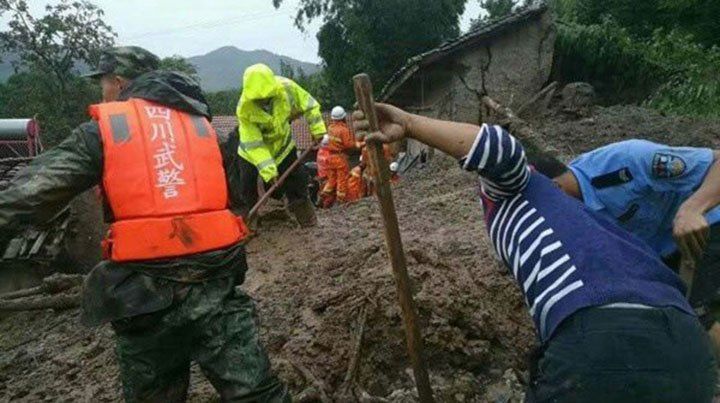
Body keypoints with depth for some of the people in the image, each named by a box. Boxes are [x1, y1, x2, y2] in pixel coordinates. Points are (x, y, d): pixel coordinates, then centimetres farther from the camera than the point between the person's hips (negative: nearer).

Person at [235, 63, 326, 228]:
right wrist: (268, 170, -38)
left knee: (297, 177, 2)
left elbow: (307, 103, -13)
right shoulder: (244, 109, -34)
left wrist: (317, 128, -16)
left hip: (282, 144, 2)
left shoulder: (286, 87, -29)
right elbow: (253, 144, -32)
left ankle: (307, 219, 17)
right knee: (247, 186, -1)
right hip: (252, 151, -2)